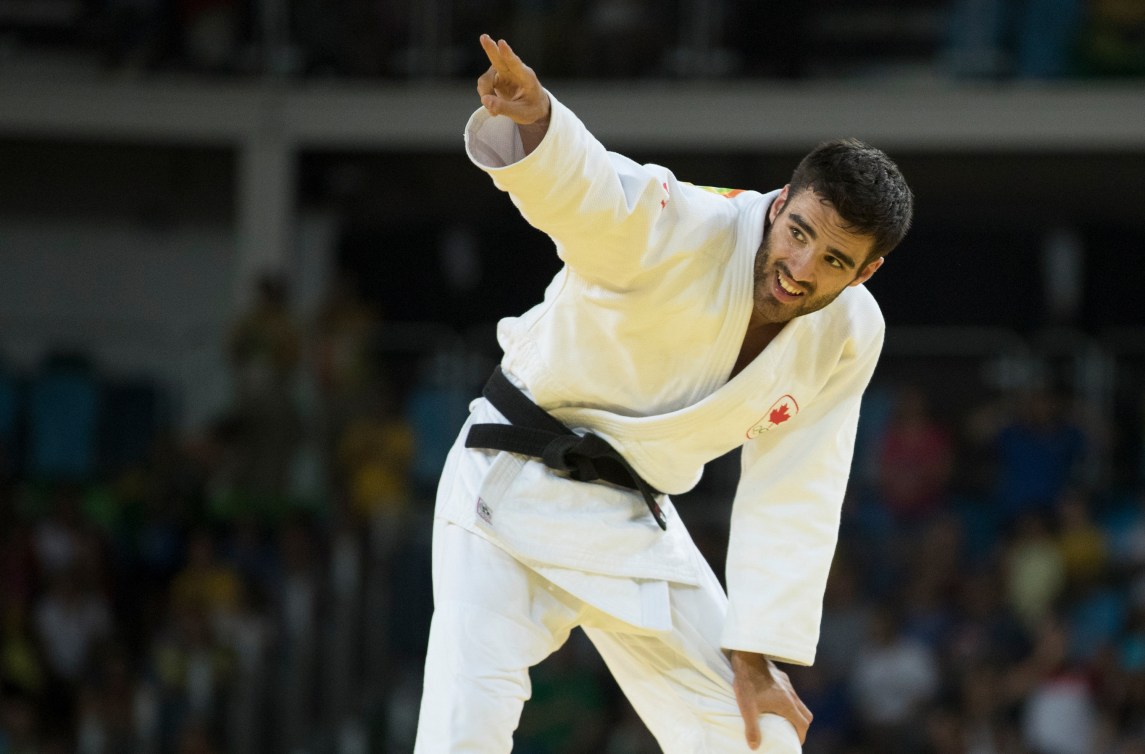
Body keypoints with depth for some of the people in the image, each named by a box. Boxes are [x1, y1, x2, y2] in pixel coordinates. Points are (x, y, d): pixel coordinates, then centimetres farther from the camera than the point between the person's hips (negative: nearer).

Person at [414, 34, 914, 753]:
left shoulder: (848, 337, -7)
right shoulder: (686, 233, -24)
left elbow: (790, 503, 0)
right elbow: (582, 186, -45)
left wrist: (753, 658, -1)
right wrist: (532, 119, -68)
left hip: (634, 520, 5)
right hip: (512, 484, -5)